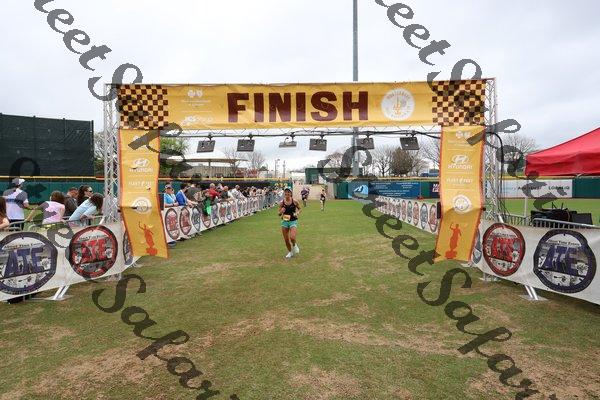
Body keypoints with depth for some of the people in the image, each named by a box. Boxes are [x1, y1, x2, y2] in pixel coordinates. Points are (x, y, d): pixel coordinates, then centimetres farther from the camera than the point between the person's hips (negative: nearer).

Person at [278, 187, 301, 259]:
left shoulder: (294, 201, -9)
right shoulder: (282, 202, -5)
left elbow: (299, 208, 9)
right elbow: (279, 214, 2)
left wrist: (297, 213, -11)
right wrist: (281, 212, -20)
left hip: (293, 221, -2)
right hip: (284, 221, 3)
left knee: (292, 237, -21)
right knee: (286, 240, 9)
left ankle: (294, 245, 15)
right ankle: (290, 252, 34)